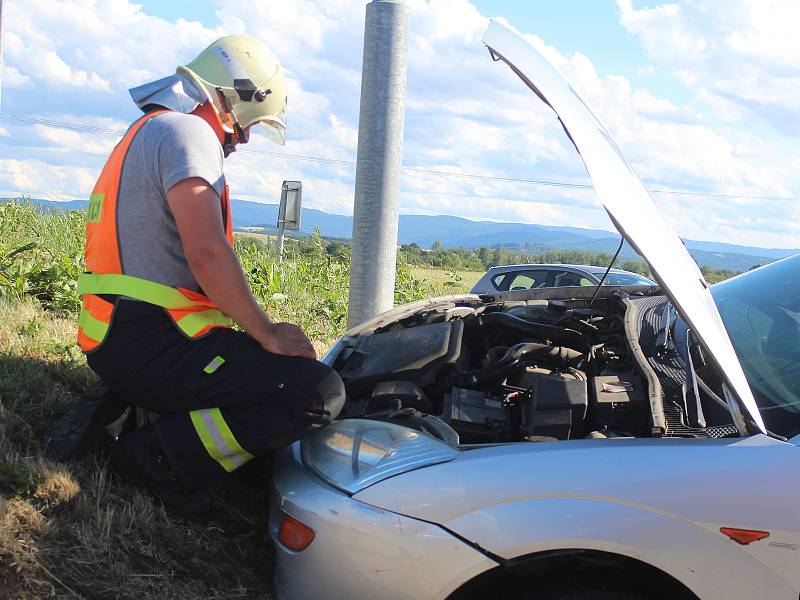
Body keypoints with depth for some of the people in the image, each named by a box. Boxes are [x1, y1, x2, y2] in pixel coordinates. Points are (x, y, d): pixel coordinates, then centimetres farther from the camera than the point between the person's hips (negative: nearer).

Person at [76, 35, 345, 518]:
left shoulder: (146, 134, 24)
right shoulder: (188, 132, -9)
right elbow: (206, 253, -23)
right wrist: (269, 334, -12)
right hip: (150, 345, -11)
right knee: (321, 392, -18)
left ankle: (123, 410, 13)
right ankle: (157, 456, -10)